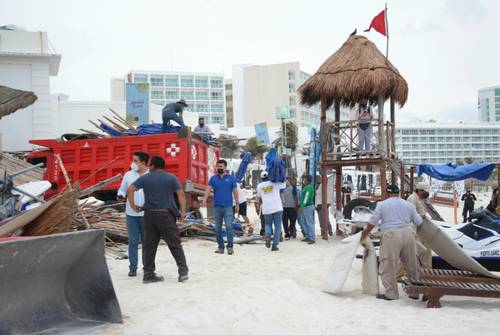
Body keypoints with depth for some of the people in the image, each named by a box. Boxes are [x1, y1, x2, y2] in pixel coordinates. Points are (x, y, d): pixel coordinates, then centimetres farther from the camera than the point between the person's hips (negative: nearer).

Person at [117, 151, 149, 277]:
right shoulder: (128, 175, 6)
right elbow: (122, 189, 13)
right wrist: (120, 196, -9)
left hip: (147, 214, -1)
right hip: (131, 214, 2)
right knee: (133, 242, 4)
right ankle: (133, 268, 10)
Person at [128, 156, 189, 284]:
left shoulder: (145, 178, 7)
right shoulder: (171, 178, 4)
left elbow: (131, 189, -3)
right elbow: (181, 194, -5)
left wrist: (133, 206, 4)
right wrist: (182, 211, -2)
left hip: (149, 214, 2)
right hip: (166, 215, -2)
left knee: (149, 245, 8)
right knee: (175, 244, 3)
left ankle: (148, 274, 9)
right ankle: (183, 271, -3)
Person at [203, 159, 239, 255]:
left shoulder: (231, 178, 4)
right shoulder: (213, 178, 8)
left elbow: (235, 191, 5)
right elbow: (208, 189, -4)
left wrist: (237, 204, 0)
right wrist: (205, 198, -21)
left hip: (228, 206, -3)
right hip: (217, 206, 3)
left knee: (229, 226, -12)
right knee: (218, 228, 7)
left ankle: (230, 247, -8)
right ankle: (220, 247, 15)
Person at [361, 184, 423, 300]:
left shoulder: (382, 204, 5)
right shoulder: (408, 205, 16)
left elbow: (372, 222, 2)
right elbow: (418, 222, 21)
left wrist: (364, 234, 16)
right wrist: (419, 215, 43)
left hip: (391, 235, -4)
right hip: (408, 234, 5)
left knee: (388, 266, 3)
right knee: (411, 265, 16)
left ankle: (391, 293, 2)